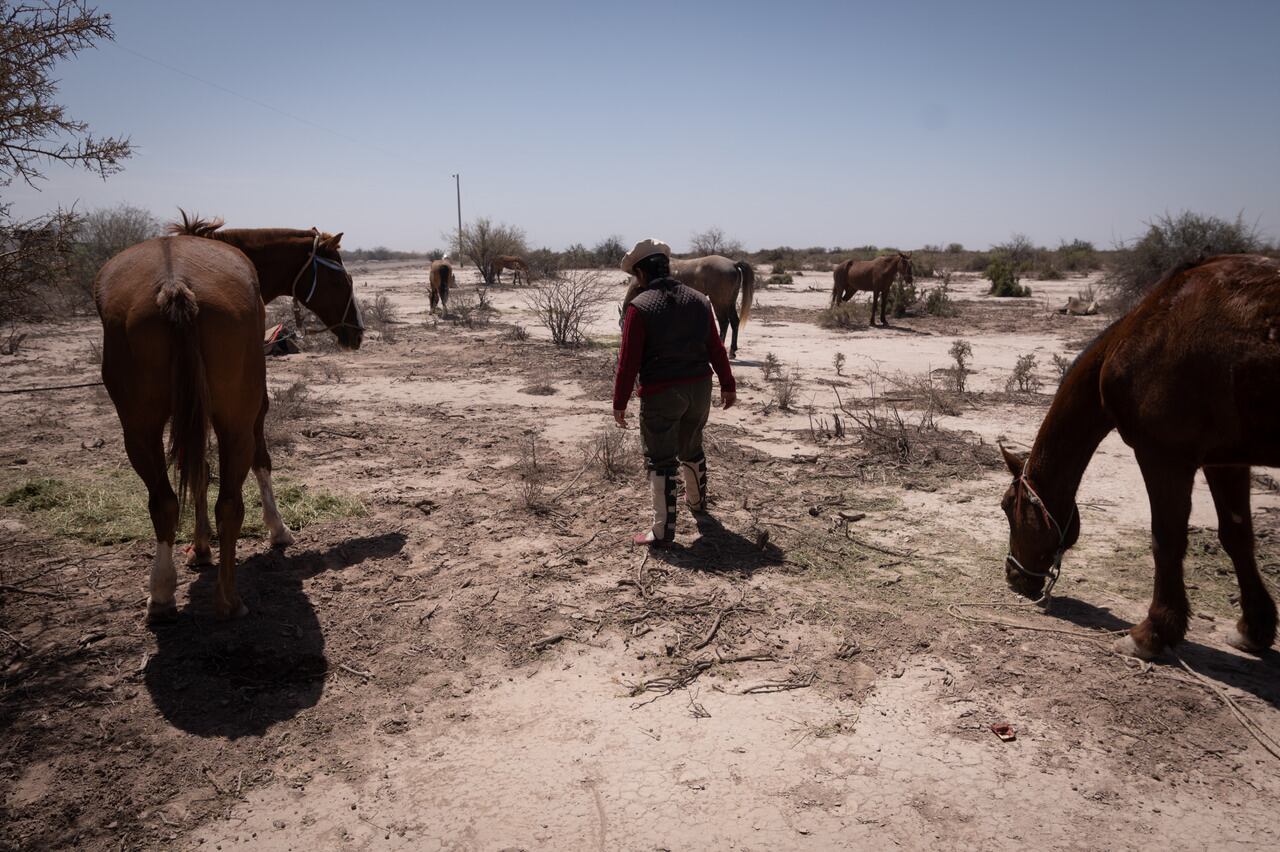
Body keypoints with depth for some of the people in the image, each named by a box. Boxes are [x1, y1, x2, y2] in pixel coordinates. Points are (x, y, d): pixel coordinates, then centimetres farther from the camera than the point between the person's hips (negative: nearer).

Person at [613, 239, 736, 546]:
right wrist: (727, 384, 18)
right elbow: (716, 348, 8)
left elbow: (628, 361, -14)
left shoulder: (639, 307, -13)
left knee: (660, 460, 2)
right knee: (691, 448, 27)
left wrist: (619, 403, -8)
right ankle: (697, 500, 49)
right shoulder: (699, 301, 4)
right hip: (699, 387, 6)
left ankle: (663, 530, 4)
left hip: (660, 394, -6)